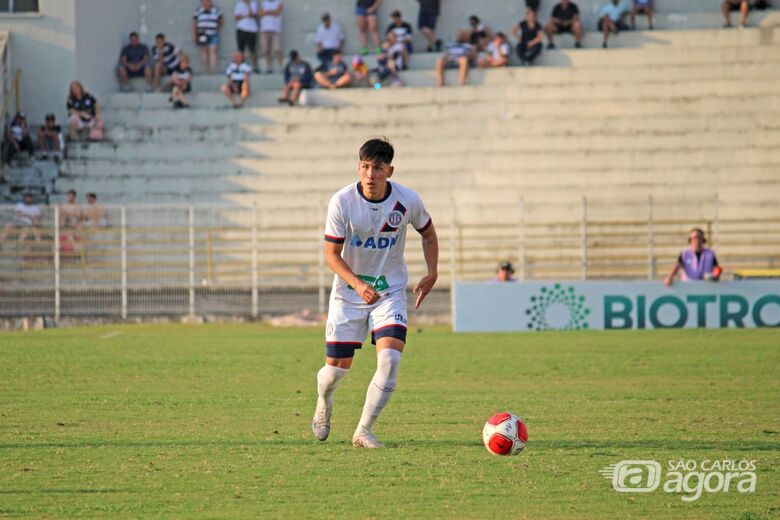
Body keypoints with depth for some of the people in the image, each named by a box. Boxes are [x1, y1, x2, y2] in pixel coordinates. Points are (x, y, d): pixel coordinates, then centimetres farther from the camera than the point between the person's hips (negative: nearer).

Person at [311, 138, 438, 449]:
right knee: (336, 369, 2)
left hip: (390, 292, 1)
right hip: (348, 293, -1)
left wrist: (432, 274, -3)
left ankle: (364, 431, -10)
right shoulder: (342, 202, -16)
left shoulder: (408, 201, -11)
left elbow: (428, 234, 10)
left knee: (390, 358, -21)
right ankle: (324, 405, 39)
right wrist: (358, 284, -27)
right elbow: (331, 254, -12)